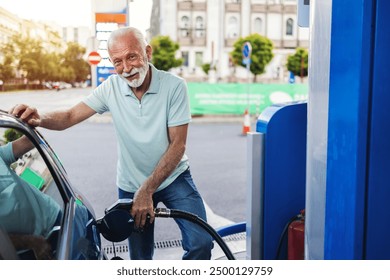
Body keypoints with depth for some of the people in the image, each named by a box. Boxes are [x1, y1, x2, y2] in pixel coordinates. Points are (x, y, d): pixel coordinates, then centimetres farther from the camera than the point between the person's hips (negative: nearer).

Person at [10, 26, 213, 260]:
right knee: (140, 258, 10)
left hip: (173, 177, -2)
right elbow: (70, 117, -12)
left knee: (201, 243, -14)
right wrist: (39, 119, -35)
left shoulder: (174, 86, -16)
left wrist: (147, 190, -22)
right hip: (131, 185, 2)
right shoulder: (111, 88, -8)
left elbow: (178, 144, -17)